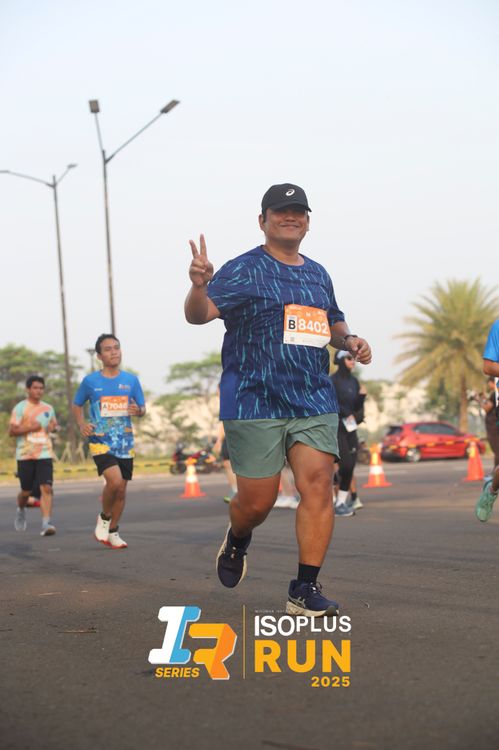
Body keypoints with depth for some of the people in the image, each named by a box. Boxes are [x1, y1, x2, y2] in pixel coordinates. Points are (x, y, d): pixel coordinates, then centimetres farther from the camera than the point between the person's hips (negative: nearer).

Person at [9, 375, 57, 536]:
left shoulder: (48, 408, 12)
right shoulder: (20, 408, -2)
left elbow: (54, 423, 31)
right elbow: (11, 431, -7)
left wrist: (53, 427, 10)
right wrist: (30, 428, -16)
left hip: (45, 454, 2)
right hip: (25, 455, -2)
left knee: (46, 488, -14)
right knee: (26, 491, 9)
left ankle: (46, 524, -20)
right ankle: (21, 511, 42)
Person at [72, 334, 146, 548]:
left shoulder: (131, 380, 4)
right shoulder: (90, 381, -1)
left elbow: (142, 409, 11)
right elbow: (77, 405, 12)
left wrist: (138, 411, -13)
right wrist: (82, 424, -7)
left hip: (125, 442, 3)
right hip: (100, 441, -3)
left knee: (121, 489, 7)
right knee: (115, 480, -23)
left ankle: (113, 531, 26)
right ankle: (104, 518, 3)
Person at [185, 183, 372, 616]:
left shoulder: (318, 275, 17)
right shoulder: (244, 270, -3)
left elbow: (333, 322, 32)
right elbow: (199, 314, -16)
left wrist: (349, 341, 10)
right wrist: (199, 285, -37)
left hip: (315, 401, 5)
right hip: (254, 402, -4)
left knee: (318, 485, -10)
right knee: (257, 501, 0)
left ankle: (305, 590, -2)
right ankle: (237, 541, 36)